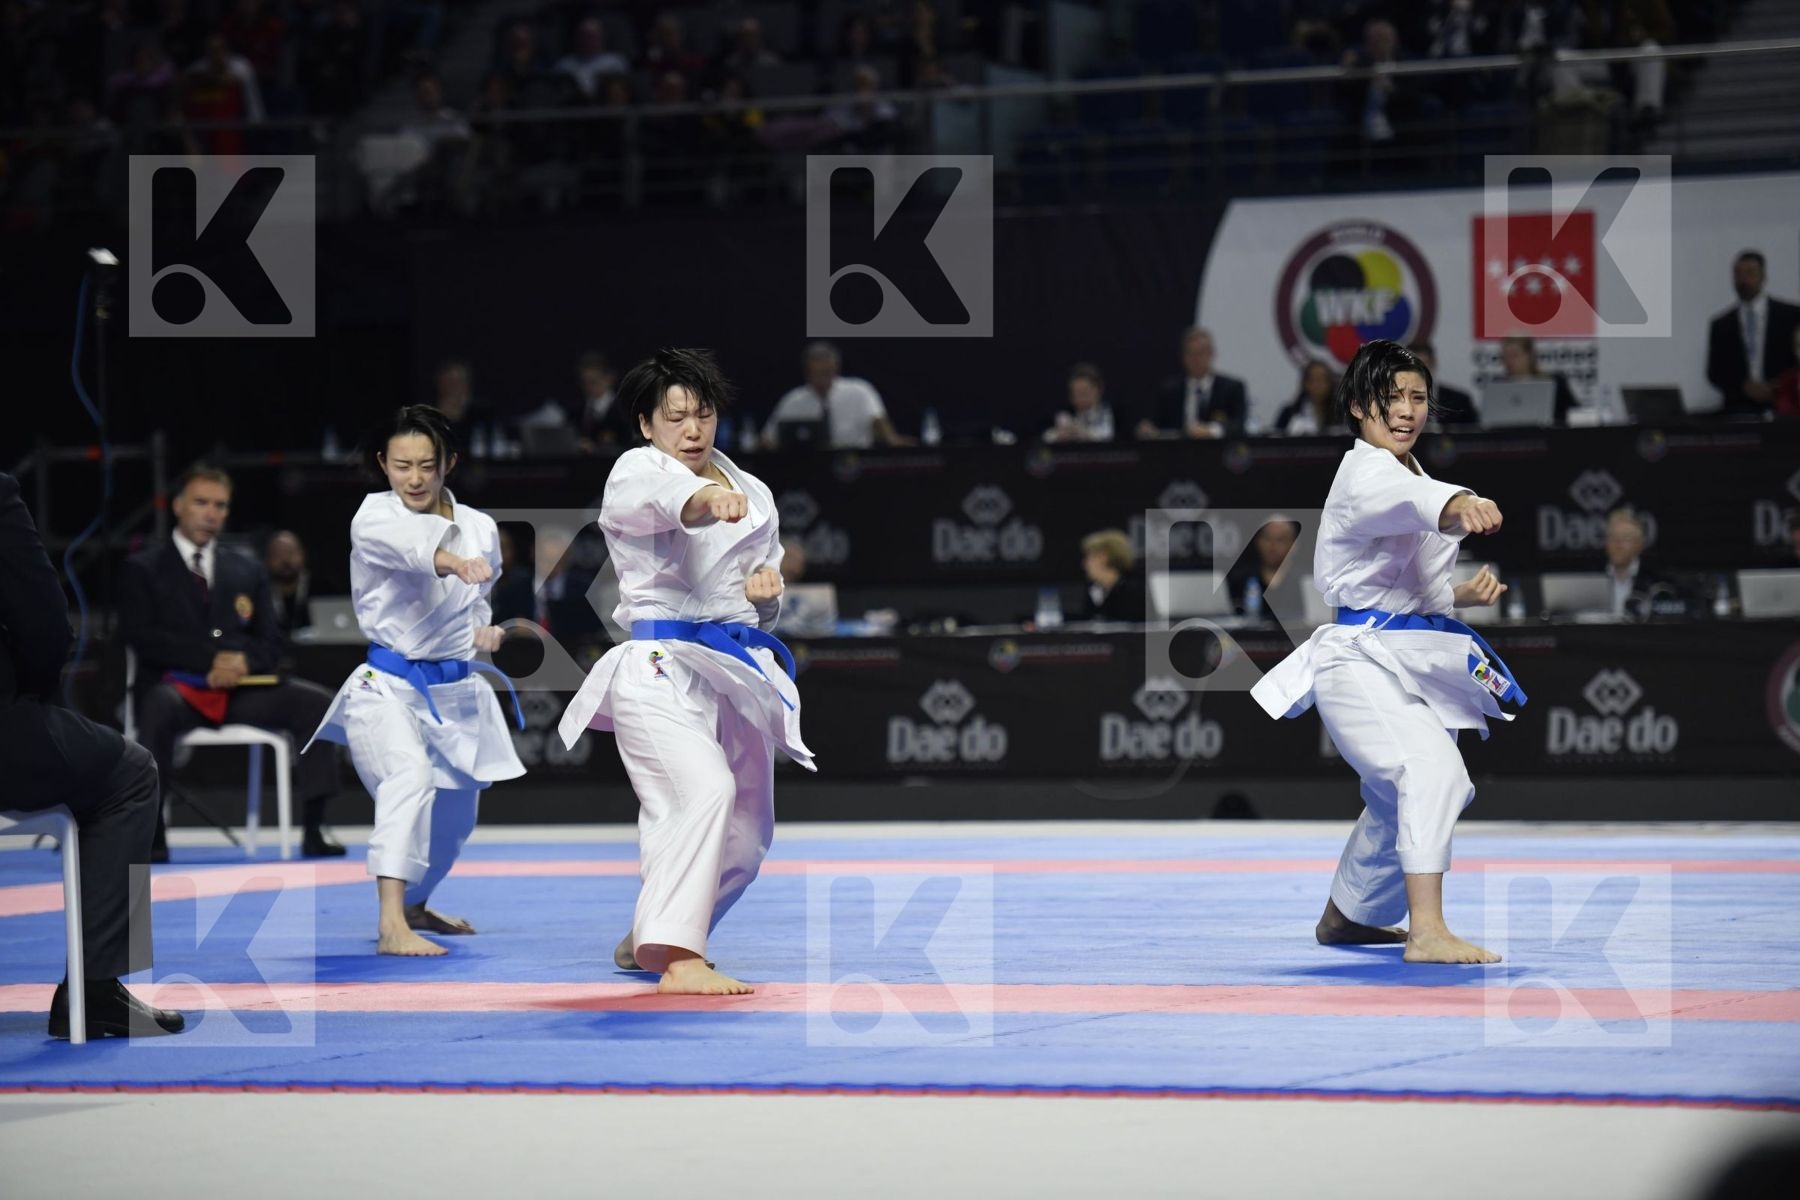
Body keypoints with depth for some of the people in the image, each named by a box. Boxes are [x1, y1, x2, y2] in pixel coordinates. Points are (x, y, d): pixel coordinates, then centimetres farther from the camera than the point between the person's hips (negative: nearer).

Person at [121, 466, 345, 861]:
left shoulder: (248, 571, 21)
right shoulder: (143, 569, 10)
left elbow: (270, 644, 16)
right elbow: (142, 637, -4)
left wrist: (243, 662, -9)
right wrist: (210, 660, -16)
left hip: (239, 692, 4)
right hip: (177, 686, -4)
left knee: (316, 703, -22)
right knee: (159, 707, -41)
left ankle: (314, 829, -23)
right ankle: (151, 834, -38)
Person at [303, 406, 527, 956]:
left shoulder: (479, 528, 2)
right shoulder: (373, 515, -12)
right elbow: (404, 539, -37)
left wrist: (485, 632, -5)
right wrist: (450, 560, -58)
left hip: (455, 695, 5)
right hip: (387, 686, -5)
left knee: (449, 823, 19)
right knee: (411, 778, -33)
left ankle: (414, 906, 50)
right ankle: (391, 926, -40)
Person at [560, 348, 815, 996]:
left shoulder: (752, 493, 15)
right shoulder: (635, 473, -4)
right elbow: (666, 498, -30)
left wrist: (766, 586, 1)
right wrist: (709, 498, -52)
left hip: (737, 672, 7)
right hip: (663, 666, -7)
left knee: (743, 841, 14)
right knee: (704, 790, -31)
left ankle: (647, 941, 37)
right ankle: (677, 958, -34)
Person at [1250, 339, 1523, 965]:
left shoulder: (1409, 472, 15)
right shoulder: (1364, 475, -15)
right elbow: (1408, 500, -42)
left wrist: (1462, 596, 4)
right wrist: (1458, 506, -63)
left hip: (1410, 664, 10)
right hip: (1359, 660, -10)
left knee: (1396, 803, 24)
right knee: (1431, 767, -31)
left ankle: (1344, 915, 48)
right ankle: (1427, 932, -38)